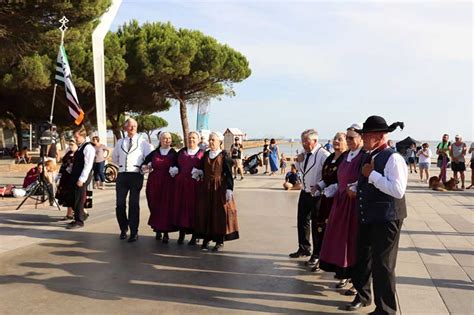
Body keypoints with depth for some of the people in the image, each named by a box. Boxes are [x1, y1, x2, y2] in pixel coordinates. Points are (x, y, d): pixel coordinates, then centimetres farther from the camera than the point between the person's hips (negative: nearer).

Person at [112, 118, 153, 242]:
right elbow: (114, 158, 26)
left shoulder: (142, 142, 4)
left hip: (136, 175, -3)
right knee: (120, 204, 3)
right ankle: (123, 229, 21)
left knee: (134, 204, -1)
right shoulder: (120, 142, 15)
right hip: (122, 175, 3)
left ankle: (134, 232, 8)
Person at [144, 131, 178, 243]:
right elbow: (144, 163, 16)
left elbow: (179, 167, 2)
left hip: (168, 184, -2)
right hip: (154, 183, 2)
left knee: (167, 207, -4)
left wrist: (175, 170, -18)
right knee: (155, 206, 3)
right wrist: (145, 167, -4)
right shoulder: (154, 153, 9)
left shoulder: (174, 153, 4)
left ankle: (166, 232, 4)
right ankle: (157, 230, 19)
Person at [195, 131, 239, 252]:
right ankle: (206, 238, 20)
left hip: (220, 187, -4)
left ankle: (220, 241, 8)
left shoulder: (224, 155, -4)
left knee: (220, 213, -2)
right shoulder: (205, 155, 9)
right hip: (206, 187, 5)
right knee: (205, 212, 7)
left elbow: (229, 174, -8)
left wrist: (229, 189, -15)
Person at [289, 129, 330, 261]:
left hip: (317, 195, -8)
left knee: (317, 225, 5)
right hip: (305, 192, 8)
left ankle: (317, 254, 21)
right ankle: (303, 248, 36)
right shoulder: (305, 154, 6)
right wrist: (298, 161, 0)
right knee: (302, 221, 18)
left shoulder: (323, 155, -20)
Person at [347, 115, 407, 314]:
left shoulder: (393, 158, -18)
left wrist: (372, 174, -25)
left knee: (382, 265, 2)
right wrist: (354, 188, 10)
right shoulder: (367, 156, 9)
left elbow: (398, 190, -30)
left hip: (386, 219, -9)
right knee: (363, 258, 22)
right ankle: (362, 296, 43)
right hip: (366, 217, 9)